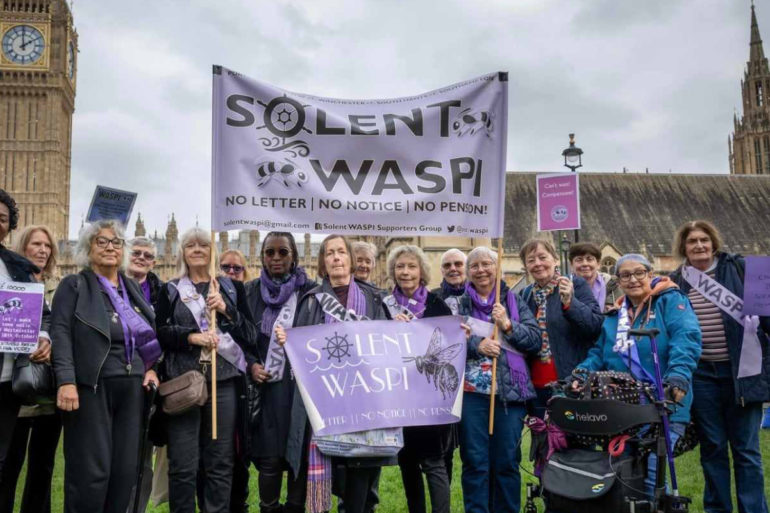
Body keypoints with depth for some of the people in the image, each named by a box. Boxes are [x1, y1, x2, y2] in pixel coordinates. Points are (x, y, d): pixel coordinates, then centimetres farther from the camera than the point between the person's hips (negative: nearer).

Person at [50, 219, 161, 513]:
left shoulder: (133, 288, 18)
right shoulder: (74, 285, 2)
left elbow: (148, 334, 24)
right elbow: (60, 333, -9)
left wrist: (150, 368, 7)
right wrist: (66, 380, -21)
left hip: (132, 387, 6)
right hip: (92, 386, -5)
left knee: (126, 469, 6)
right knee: (91, 470, -5)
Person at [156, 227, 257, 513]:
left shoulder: (232, 288, 12)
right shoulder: (170, 290, 12)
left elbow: (251, 334, 7)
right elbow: (161, 332, 3)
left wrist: (227, 310, -9)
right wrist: (191, 336, -14)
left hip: (224, 381, 1)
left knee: (221, 462, 5)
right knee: (183, 464, -1)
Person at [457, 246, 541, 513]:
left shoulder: (514, 301, 9)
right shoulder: (459, 303, 9)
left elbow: (536, 340, 1)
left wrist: (508, 325, -12)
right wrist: (476, 344, -17)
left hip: (509, 391, 0)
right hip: (471, 392, 0)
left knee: (507, 462, 6)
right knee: (475, 462, 3)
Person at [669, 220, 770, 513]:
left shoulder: (738, 268, 1)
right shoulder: (675, 282, 6)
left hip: (741, 371, -1)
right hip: (701, 375, 2)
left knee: (746, 449, 6)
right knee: (712, 447, 11)